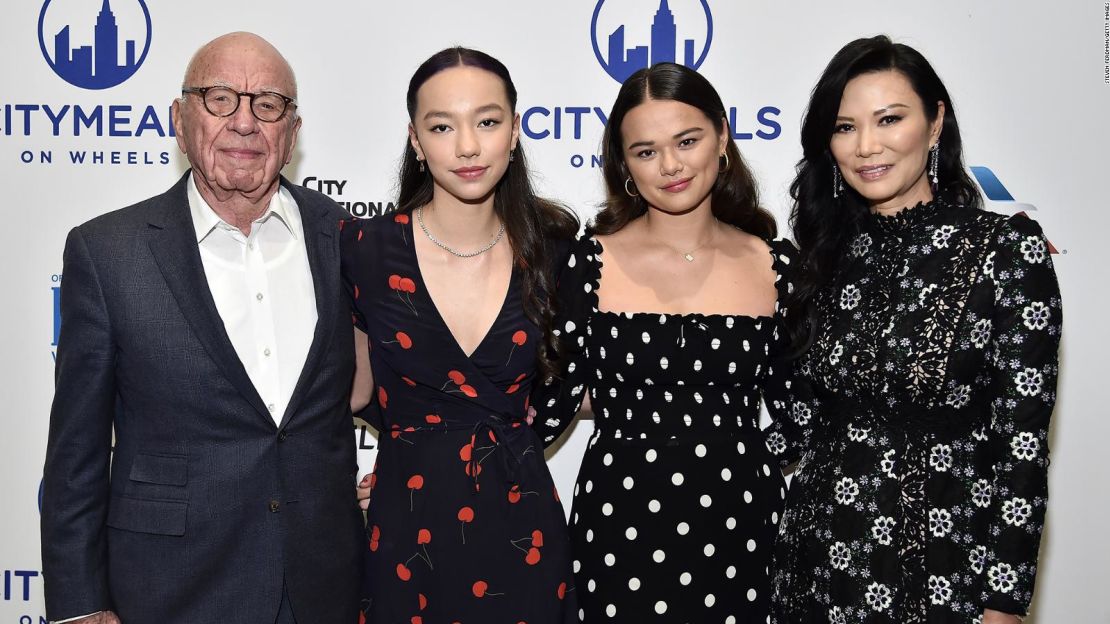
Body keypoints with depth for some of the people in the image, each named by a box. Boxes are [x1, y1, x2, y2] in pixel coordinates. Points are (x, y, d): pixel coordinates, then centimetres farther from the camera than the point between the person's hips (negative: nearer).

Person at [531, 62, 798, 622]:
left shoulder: (775, 266, 1)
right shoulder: (590, 261, -5)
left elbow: (793, 405, 10)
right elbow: (555, 398, -2)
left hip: (741, 526, 2)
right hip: (620, 530, -1)